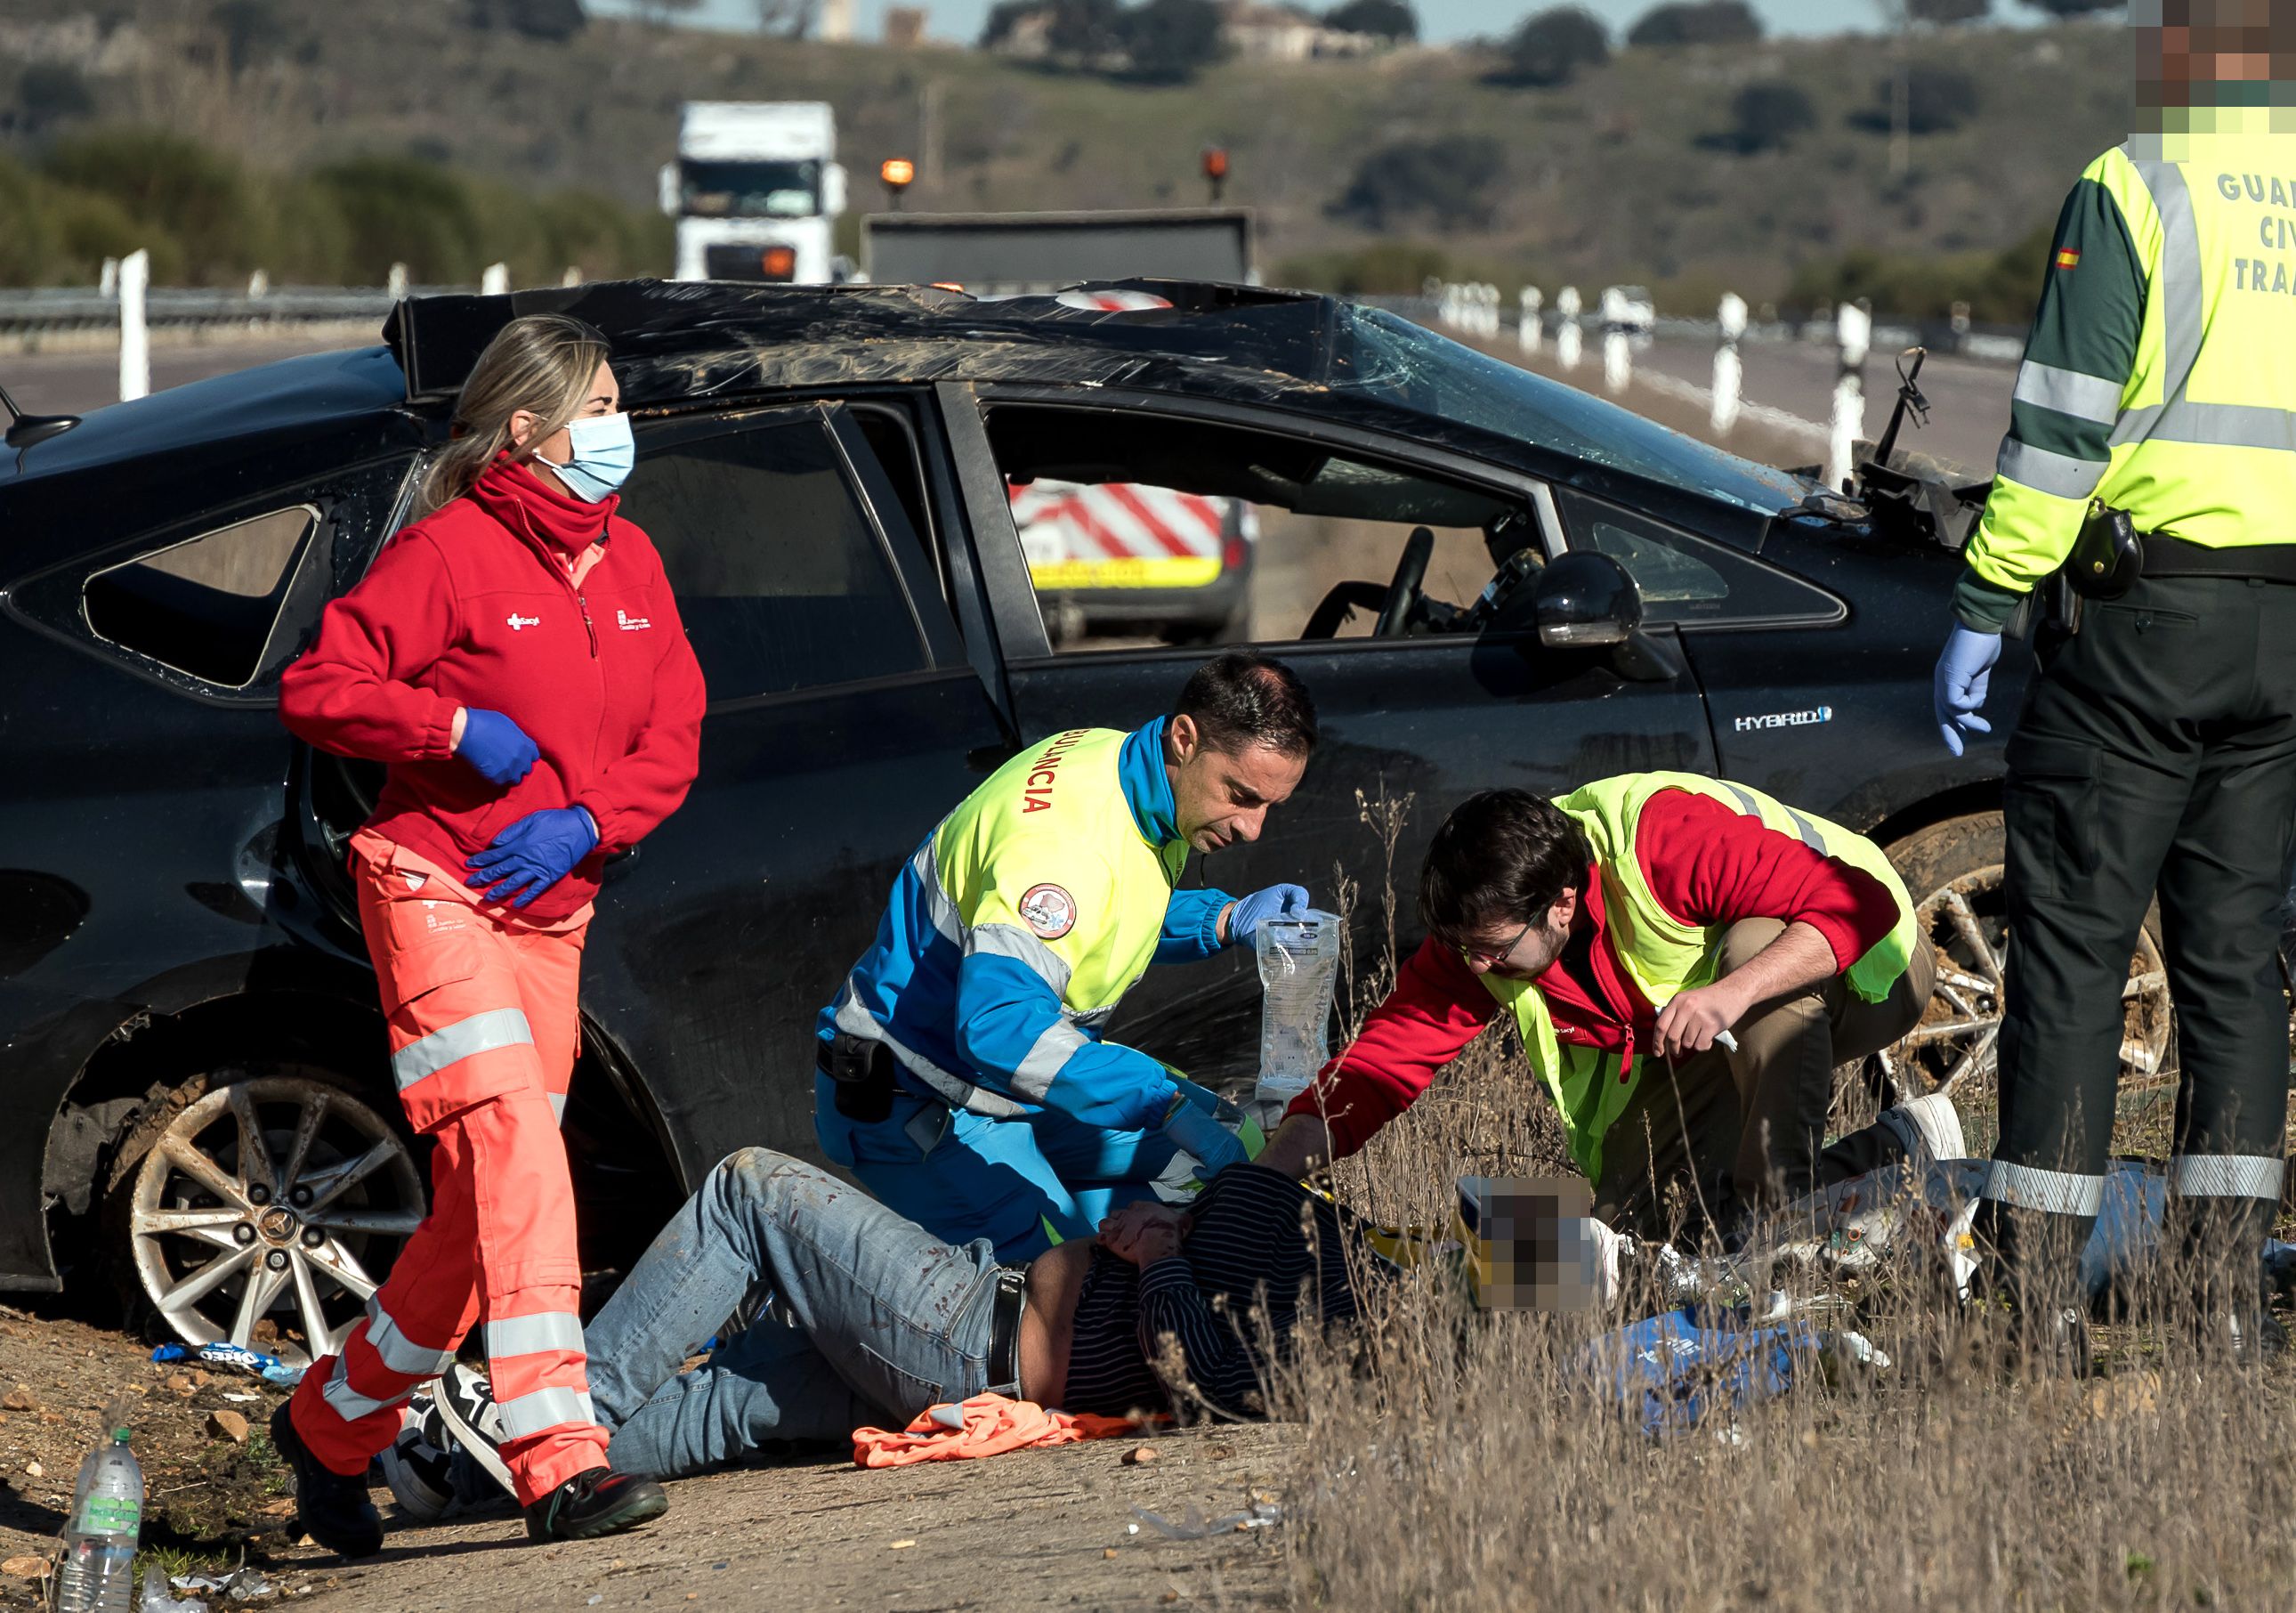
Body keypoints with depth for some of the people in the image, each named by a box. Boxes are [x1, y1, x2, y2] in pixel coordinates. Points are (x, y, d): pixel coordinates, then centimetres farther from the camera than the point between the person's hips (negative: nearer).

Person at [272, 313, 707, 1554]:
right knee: (513, 1149, -21)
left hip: (549, 911, 7)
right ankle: (561, 1461, -28)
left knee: (482, 1211, 9)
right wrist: (459, 727, -18)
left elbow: (672, 740, 10)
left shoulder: (629, 564, 11)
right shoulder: (450, 552, -9)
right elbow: (317, 689, -10)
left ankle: (331, 1426, 27)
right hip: (433, 885, -7)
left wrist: (584, 821, -7)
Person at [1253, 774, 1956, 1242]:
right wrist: (1290, 1151, -35)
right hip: (1710, 1040, 7)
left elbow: (1863, 905, -42)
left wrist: (1733, 993, -53)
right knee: (1632, 1211, -10)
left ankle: (1781, 1195, -25)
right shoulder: (1479, 929, -18)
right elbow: (1383, 1061, -18)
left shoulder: (1664, 839, -38)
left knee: (1753, 942, -40)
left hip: (1869, 967, -7)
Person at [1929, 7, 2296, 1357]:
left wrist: (1983, 610, -7)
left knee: (2073, 946, -1)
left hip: (2145, 611, -5)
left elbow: (2061, 427, -12)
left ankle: (2030, 1295, -3)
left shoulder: (2132, 192, -8)